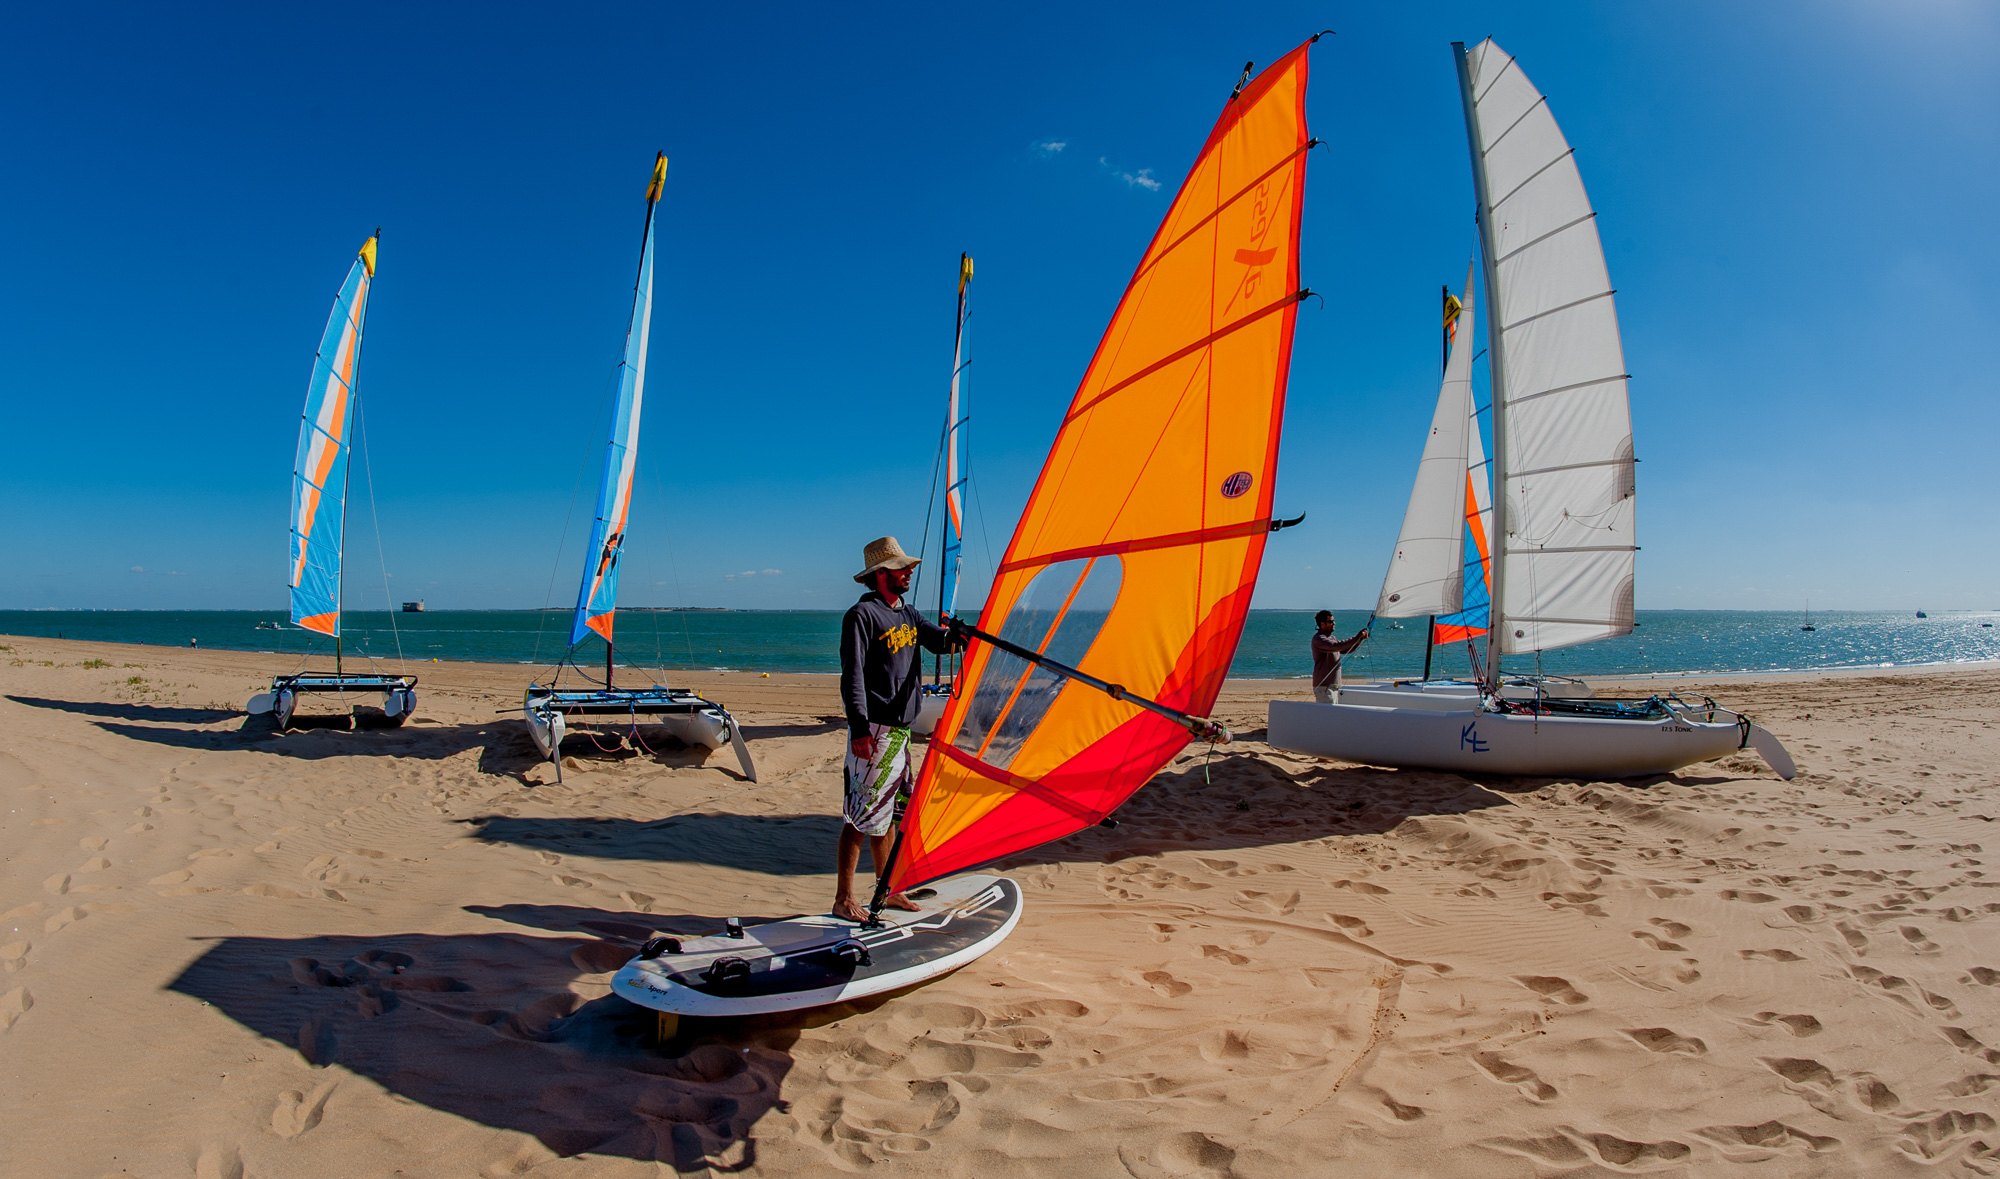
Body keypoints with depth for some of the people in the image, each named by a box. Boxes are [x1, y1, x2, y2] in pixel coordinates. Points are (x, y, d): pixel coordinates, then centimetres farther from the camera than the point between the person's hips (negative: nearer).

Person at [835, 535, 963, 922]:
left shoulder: (907, 613, 15)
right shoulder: (862, 615, -11)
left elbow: (938, 640, 9)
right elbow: (852, 676, -16)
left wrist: (959, 638, -14)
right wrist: (859, 727, -23)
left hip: (900, 729, 9)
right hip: (873, 731, -8)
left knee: (885, 813, 16)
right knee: (861, 815, -3)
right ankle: (843, 901, 6)